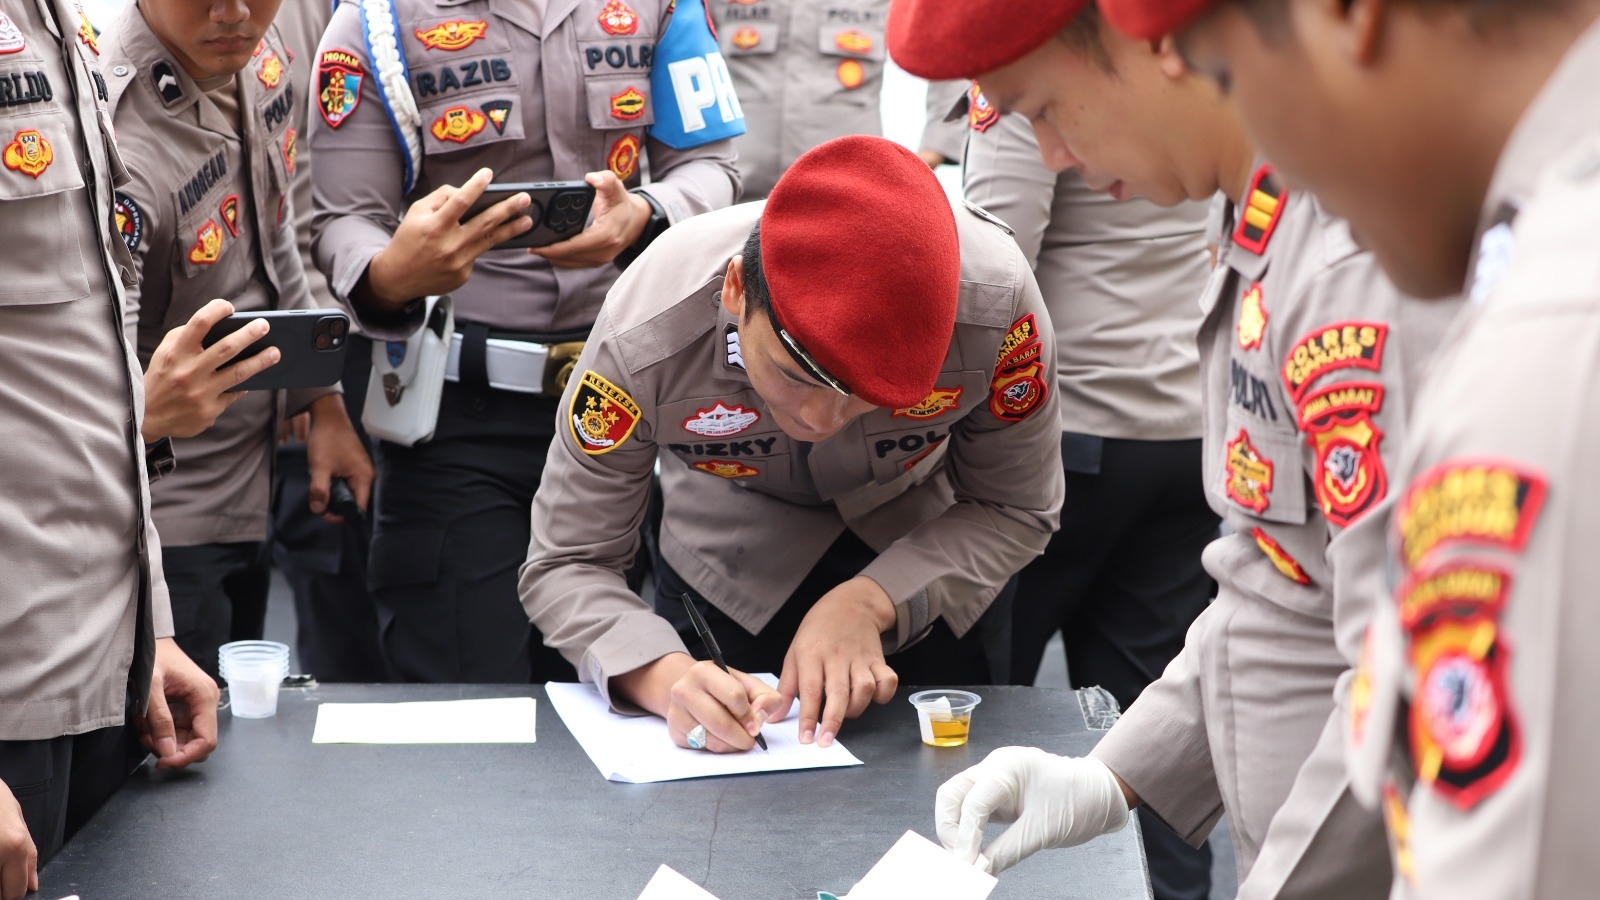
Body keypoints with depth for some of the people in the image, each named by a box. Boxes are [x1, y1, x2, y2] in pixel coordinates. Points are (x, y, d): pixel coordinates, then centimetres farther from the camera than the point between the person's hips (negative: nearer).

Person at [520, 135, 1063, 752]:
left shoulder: (996, 302, -37)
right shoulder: (644, 336, -38)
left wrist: (867, 603, -37)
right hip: (729, 566, 0)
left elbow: (1016, 511, -21)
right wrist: (665, 676, -47)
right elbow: (564, 567, -27)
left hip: (924, 556, 1)